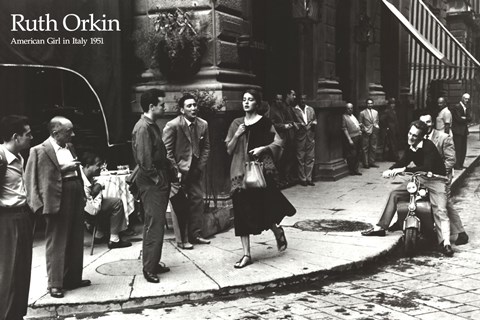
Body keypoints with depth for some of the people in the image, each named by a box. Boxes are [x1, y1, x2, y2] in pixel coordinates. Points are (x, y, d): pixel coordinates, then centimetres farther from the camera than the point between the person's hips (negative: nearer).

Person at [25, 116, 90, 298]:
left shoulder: (70, 147, 13)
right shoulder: (40, 151, -10)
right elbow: (33, 179, -14)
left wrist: (83, 195, 14)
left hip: (75, 200, 8)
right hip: (57, 202, -8)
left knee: (76, 242, 14)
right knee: (56, 243, 0)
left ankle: (73, 278, 27)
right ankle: (55, 284, 10)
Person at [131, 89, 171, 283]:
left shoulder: (152, 125, 15)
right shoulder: (143, 127, -16)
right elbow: (143, 159, -22)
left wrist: (166, 175, 13)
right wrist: (156, 178, -15)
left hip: (159, 182, 10)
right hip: (151, 183, -10)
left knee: (156, 224, 15)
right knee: (154, 225, -6)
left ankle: (153, 263, 24)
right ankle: (149, 267, 1)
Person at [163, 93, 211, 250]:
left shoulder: (203, 124, 1)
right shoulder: (172, 125, -14)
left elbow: (206, 147, 10)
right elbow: (167, 151, -11)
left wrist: (201, 166, 0)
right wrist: (176, 171, -14)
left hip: (196, 170, 5)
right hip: (179, 170, -5)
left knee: (197, 200, 8)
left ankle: (195, 234, 20)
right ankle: (182, 239, 7)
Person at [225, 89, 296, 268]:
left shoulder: (264, 122, 0)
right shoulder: (236, 124, 10)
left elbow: (278, 142, -1)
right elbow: (229, 150, 9)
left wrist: (262, 148, -15)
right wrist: (236, 135, -6)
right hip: (240, 171, 4)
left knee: (261, 207, -4)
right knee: (242, 212, 0)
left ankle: (277, 231, 30)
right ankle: (246, 254, 6)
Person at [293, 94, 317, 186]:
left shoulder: (310, 109, 15)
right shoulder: (294, 110, -2)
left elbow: (315, 119, 22)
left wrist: (314, 123, 0)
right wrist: (299, 125, -18)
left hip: (310, 136, 5)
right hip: (300, 137, -5)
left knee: (310, 158, 5)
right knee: (301, 159, -1)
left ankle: (308, 178, 12)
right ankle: (302, 179, 6)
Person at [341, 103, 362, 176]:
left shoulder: (353, 115, 16)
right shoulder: (344, 117, -7)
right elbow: (344, 129, -11)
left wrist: (359, 130, 9)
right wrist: (349, 139, -16)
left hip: (358, 136, 8)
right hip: (352, 138, -8)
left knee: (357, 154, 12)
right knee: (352, 155, -7)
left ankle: (356, 170, 20)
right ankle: (351, 171, 3)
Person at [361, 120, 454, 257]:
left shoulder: (428, 146, -22)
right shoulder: (411, 148, 1)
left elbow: (426, 167, -34)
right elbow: (402, 162, 12)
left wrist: (404, 169, -36)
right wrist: (389, 170, -9)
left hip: (436, 180, -7)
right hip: (419, 179, 7)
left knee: (440, 210, -24)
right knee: (394, 194, 2)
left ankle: (445, 243, -30)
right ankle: (380, 227, 9)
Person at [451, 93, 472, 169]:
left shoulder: (467, 107, 15)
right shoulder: (457, 107, -9)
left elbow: (470, 118, 4)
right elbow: (459, 119, -17)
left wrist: (464, 118, -11)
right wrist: (466, 119, -3)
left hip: (464, 131, 8)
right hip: (457, 131, -8)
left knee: (463, 149, 8)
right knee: (458, 149, -8)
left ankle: (460, 164, 14)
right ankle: (457, 165, -5)